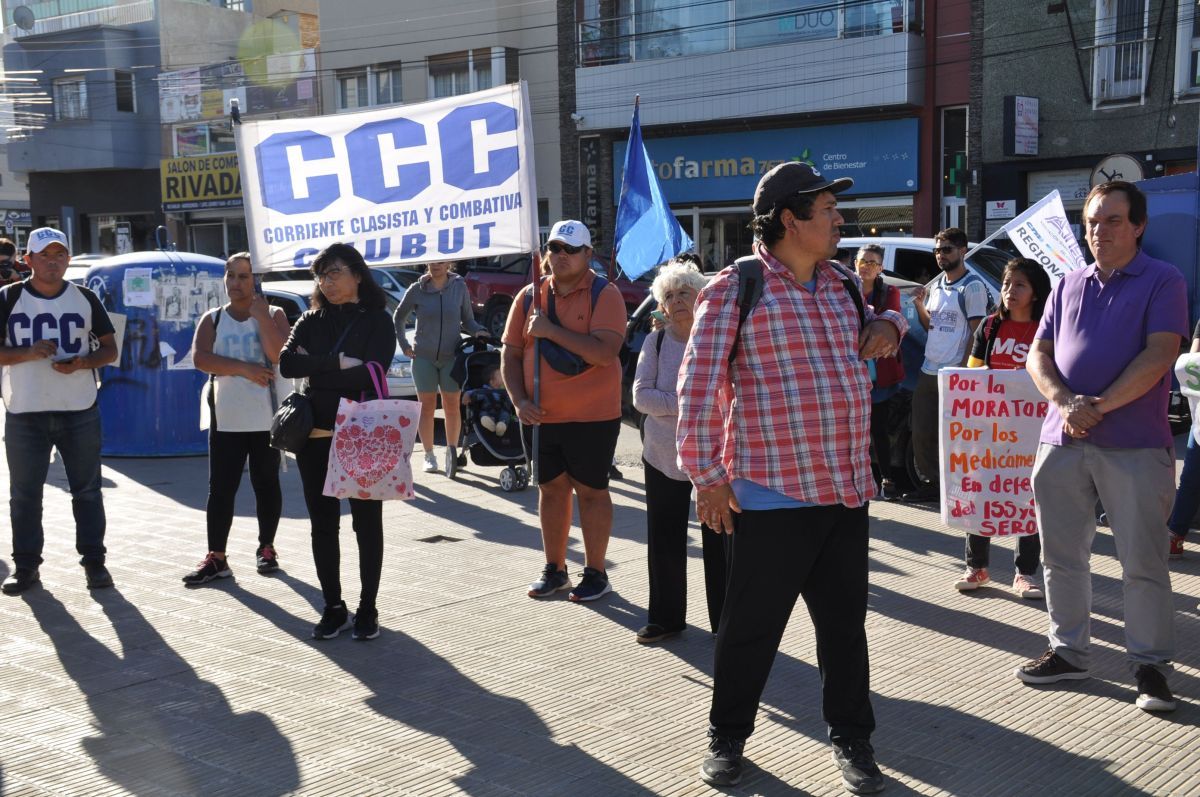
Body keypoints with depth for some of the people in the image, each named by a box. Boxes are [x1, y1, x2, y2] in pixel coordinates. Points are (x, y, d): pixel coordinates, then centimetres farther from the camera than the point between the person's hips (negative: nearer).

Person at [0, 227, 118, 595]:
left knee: (87, 489, 6)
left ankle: (93, 561, 15)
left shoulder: (85, 298, 6)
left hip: (80, 412, 1)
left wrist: (82, 362, -11)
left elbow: (109, 347, 9)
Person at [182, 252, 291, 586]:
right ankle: (216, 558, 3)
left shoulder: (273, 314, 3)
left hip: (266, 417, -1)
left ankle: (266, 548, 22)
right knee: (220, 489, 0)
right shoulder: (213, 320, 8)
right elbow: (200, 358, -8)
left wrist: (261, 316, -16)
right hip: (226, 418, 1)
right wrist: (244, 368, -17)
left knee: (266, 485, 8)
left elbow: (279, 355, -14)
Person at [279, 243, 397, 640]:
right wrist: (337, 363, -15)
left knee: (366, 523, 5)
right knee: (323, 524, 8)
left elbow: (369, 373, -15)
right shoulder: (311, 321, 11)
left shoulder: (377, 320, 0)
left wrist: (314, 369, -9)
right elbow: (287, 364, -6)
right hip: (315, 435, 4)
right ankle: (333, 608, 19)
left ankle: (367, 609, 15)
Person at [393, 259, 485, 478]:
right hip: (423, 357, 0)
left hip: (452, 357, 0)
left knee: (452, 406, -1)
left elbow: (467, 320, 8)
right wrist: (404, 345, 6)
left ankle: (452, 451, 6)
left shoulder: (460, 287, 1)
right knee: (426, 407, 3)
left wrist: (479, 331, -12)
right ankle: (429, 455, 10)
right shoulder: (417, 290, 1)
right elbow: (398, 318, 14)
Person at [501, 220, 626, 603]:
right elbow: (510, 355, 8)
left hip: (591, 416, -5)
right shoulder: (529, 297, 6)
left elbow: (604, 352, -22)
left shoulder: (604, 295, -8)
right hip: (540, 416, 5)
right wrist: (520, 401, -6)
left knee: (590, 490, 4)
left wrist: (550, 329, -21)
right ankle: (554, 569, 25)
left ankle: (596, 573, 17)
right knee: (550, 488, 12)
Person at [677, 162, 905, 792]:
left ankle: (851, 739, 32)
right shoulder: (736, 288, -7)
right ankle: (727, 738, 27)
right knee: (751, 627, 7)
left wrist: (887, 325, 9)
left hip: (847, 489, 6)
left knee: (846, 624, 14)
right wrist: (707, 476, -11)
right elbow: (699, 386, -9)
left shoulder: (843, 286, 12)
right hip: (772, 495, -6)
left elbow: (873, 324, 34)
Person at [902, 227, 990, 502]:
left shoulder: (972, 287, -8)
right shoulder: (936, 284, 15)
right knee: (921, 432, 11)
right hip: (928, 371, 8)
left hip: (954, 374, -8)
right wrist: (920, 305, 2)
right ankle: (932, 482, 22)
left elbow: (977, 333, -12)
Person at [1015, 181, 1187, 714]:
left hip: (1135, 447, -5)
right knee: (1061, 556, 10)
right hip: (1062, 442, 5)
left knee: (1143, 562, 1)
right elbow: (1039, 354, 10)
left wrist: (1100, 406, -17)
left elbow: (1159, 355, -12)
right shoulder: (1068, 285, 14)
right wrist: (1063, 400, -9)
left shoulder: (1162, 281, -1)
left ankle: (1150, 664, 14)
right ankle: (1068, 650, 24)